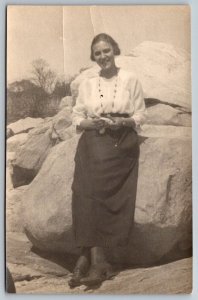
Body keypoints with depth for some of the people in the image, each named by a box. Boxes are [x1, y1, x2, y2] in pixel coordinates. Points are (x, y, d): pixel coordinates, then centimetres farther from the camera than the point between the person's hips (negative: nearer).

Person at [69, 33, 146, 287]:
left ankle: (88, 256, -7)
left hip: (122, 145, -2)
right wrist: (91, 123, -8)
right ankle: (98, 261, -12)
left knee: (111, 198, -15)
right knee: (89, 195, -16)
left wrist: (123, 122, -13)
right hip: (93, 145, 2)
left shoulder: (130, 80, 7)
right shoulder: (87, 84, 14)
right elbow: (77, 117, 13)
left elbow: (140, 115, 6)